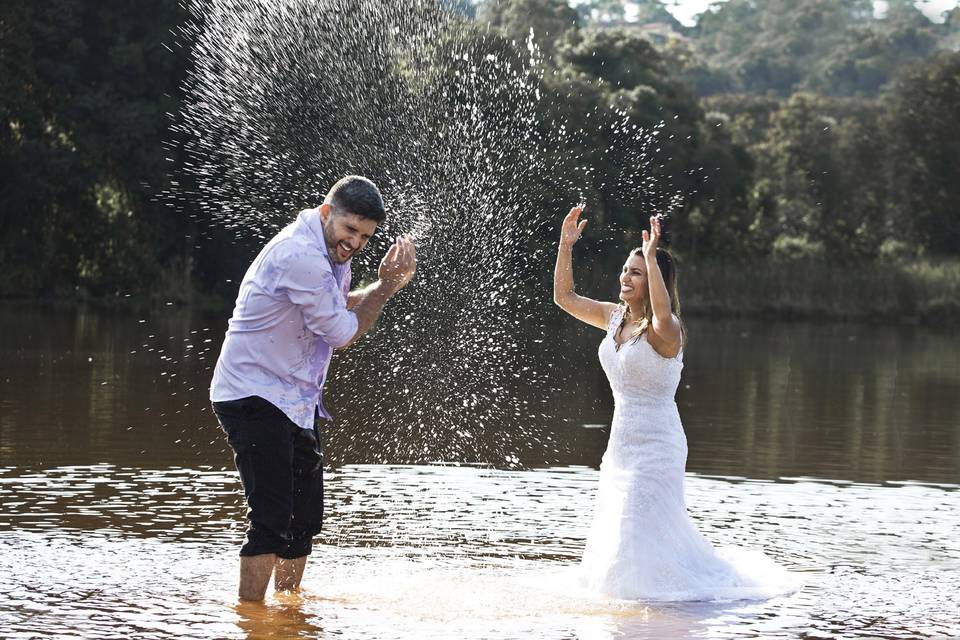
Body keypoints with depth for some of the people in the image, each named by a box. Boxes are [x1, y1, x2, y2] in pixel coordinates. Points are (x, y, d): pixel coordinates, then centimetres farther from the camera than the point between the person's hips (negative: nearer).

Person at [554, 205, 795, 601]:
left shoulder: (664, 330, -18)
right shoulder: (616, 317, 5)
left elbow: (662, 316, -42)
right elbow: (564, 297, 10)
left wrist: (652, 258, -45)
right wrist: (566, 245, 0)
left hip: (655, 448, -8)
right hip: (622, 445, 8)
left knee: (644, 543, -6)